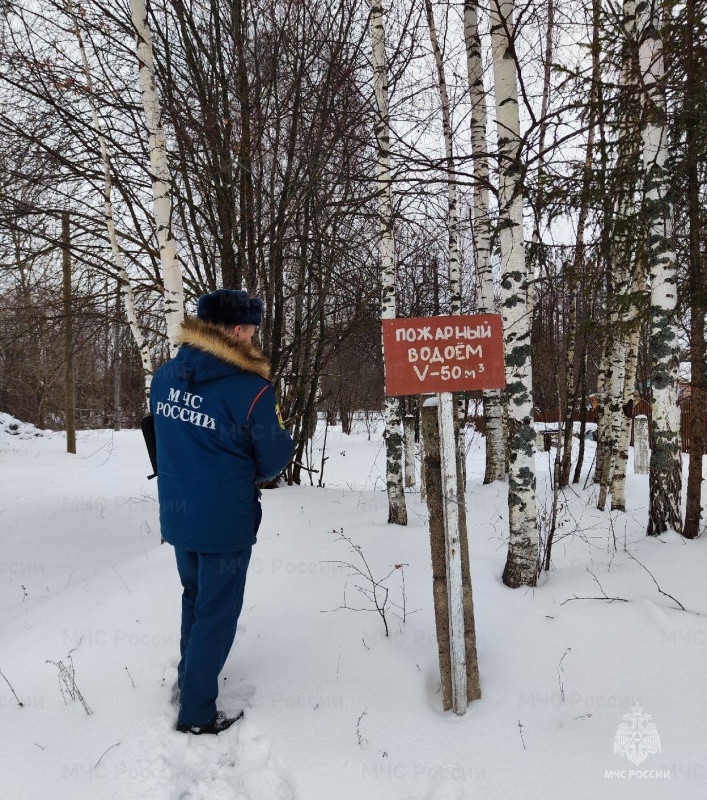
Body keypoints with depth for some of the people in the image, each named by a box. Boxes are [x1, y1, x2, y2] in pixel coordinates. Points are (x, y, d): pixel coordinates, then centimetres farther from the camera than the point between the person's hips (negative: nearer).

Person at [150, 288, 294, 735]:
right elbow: (273, 459, -13)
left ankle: (189, 679, 47)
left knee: (195, 598, 27)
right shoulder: (251, 390, -23)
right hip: (225, 521, -6)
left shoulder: (165, 377, -2)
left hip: (176, 514, 7)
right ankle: (197, 714, 24)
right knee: (217, 613, 11)